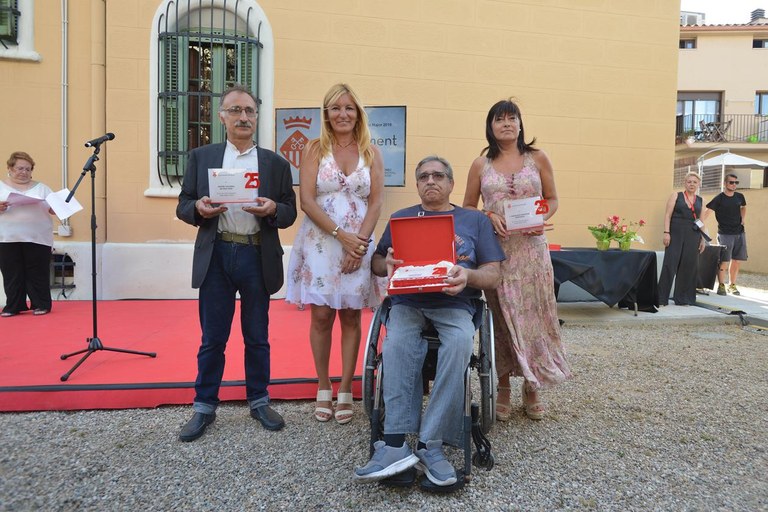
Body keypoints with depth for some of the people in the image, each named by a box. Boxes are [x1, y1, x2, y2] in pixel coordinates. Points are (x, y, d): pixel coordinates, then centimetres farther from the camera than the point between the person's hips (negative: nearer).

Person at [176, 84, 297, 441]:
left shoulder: (275, 163, 8)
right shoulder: (201, 157, 9)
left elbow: (290, 213, 6)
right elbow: (183, 206, 8)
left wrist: (273, 209, -15)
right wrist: (198, 209, -14)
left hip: (258, 257, 0)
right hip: (215, 257, 0)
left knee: (257, 337, 10)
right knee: (212, 338, 7)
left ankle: (259, 402, 25)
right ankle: (204, 406, 22)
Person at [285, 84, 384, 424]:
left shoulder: (371, 153, 8)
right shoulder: (315, 149, 4)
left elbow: (376, 202, 2)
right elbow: (307, 200, -5)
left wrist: (360, 241, -11)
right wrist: (341, 235, -13)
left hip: (359, 243, 1)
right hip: (320, 241, -1)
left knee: (351, 317, 5)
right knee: (321, 315, 0)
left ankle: (345, 391, 16)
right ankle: (323, 388, 16)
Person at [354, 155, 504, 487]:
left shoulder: (474, 220, 18)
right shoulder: (400, 218, 22)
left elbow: (493, 276, 10)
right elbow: (376, 263, 18)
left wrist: (467, 276, -13)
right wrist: (388, 264, -6)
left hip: (454, 304, 0)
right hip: (407, 301, 1)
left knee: (460, 341, -35)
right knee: (397, 342, -34)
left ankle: (430, 444, -31)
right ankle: (396, 444, -35)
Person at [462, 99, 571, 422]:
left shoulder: (538, 159, 8)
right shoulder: (481, 165, 7)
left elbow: (552, 199, 11)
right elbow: (468, 208, 10)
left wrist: (540, 219, -9)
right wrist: (489, 216, -9)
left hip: (531, 247, 0)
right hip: (495, 247, 0)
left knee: (533, 313, 1)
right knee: (501, 316, 2)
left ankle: (531, 389, 16)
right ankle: (503, 390, 15)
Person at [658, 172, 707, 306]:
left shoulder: (700, 200, 15)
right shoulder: (676, 196, 5)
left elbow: (701, 221, 17)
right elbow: (668, 215, -1)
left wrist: (703, 239, 11)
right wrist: (666, 232, -12)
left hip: (693, 237, 4)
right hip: (676, 234, -4)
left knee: (689, 266, 4)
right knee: (670, 264, -7)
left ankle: (682, 298, 14)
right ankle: (662, 298, -3)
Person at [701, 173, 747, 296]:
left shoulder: (740, 196, 8)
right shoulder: (719, 198, -8)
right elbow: (706, 212, -16)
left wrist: (742, 220, 13)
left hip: (739, 233, 5)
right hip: (725, 234, -5)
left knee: (737, 261, 8)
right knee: (724, 261, -7)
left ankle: (732, 286, 20)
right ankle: (721, 286, 5)